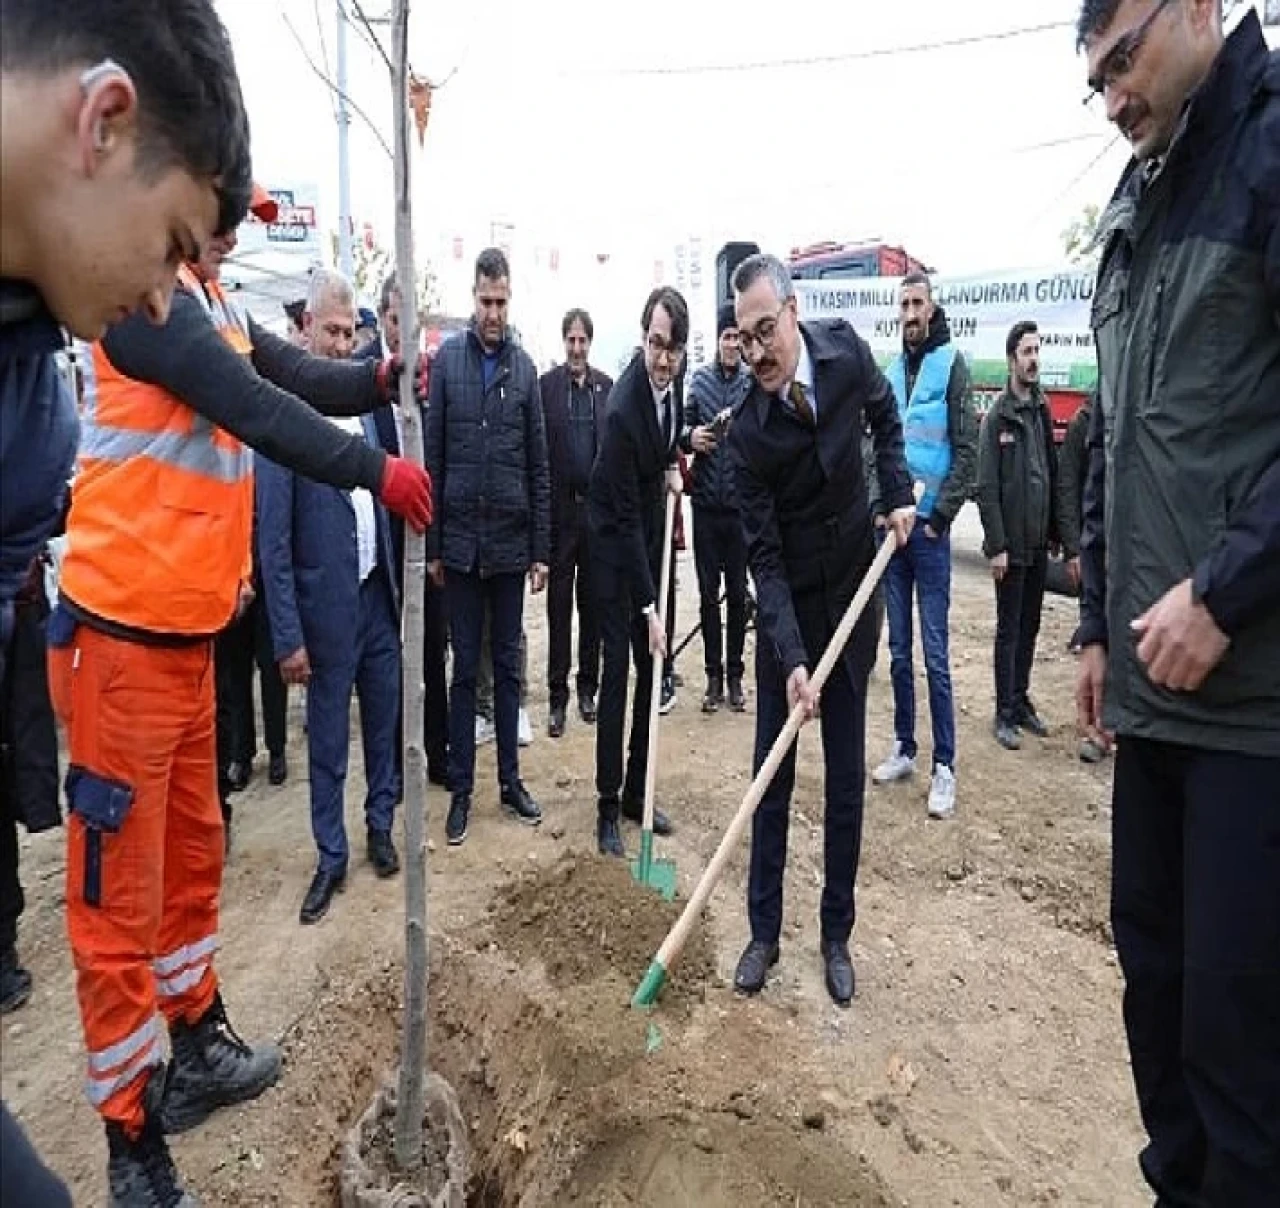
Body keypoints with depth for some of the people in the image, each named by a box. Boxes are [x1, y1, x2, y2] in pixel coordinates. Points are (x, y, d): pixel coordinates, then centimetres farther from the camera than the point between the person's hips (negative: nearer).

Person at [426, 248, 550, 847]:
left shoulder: (524, 366, 5)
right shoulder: (446, 359, 0)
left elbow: (539, 465, 5)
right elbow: (432, 457, 0)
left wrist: (541, 549, 1)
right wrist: (432, 545, -3)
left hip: (511, 540, 1)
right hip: (460, 540, -1)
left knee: (508, 665, 11)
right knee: (465, 668, 7)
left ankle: (511, 780, 23)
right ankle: (461, 789, 17)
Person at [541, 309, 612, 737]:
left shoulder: (607, 386, 8)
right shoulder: (546, 385, 0)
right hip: (560, 508, -3)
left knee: (593, 602, 10)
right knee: (559, 605, 3)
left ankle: (588, 688, 23)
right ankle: (557, 696, 11)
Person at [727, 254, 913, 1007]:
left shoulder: (846, 351, -10)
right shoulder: (749, 431, -18)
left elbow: (884, 415, 13)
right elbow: (764, 558, -18)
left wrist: (898, 493, -2)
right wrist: (790, 658, -28)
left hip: (854, 600, 2)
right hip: (788, 610, -2)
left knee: (847, 780, 8)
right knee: (772, 778, 5)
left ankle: (837, 934, 23)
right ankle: (764, 933, 20)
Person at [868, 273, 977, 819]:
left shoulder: (951, 364, -4)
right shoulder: (891, 370, 12)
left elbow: (967, 451, -8)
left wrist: (939, 516, -11)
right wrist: (879, 506, 3)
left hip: (930, 529, -5)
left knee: (935, 655, -2)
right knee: (899, 651, 12)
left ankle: (944, 767, 7)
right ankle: (904, 748, 24)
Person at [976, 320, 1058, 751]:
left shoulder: (1042, 411, 9)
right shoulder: (998, 416, -9)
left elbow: (1053, 474, 13)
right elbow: (986, 488, -13)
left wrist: (1054, 532, 10)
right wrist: (996, 546, -16)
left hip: (1038, 542, 6)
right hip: (1011, 545, -6)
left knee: (1030, 627, 14)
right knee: (1009, 630, 1)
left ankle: (1021, 700, 26)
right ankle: (1004, 714, 10)